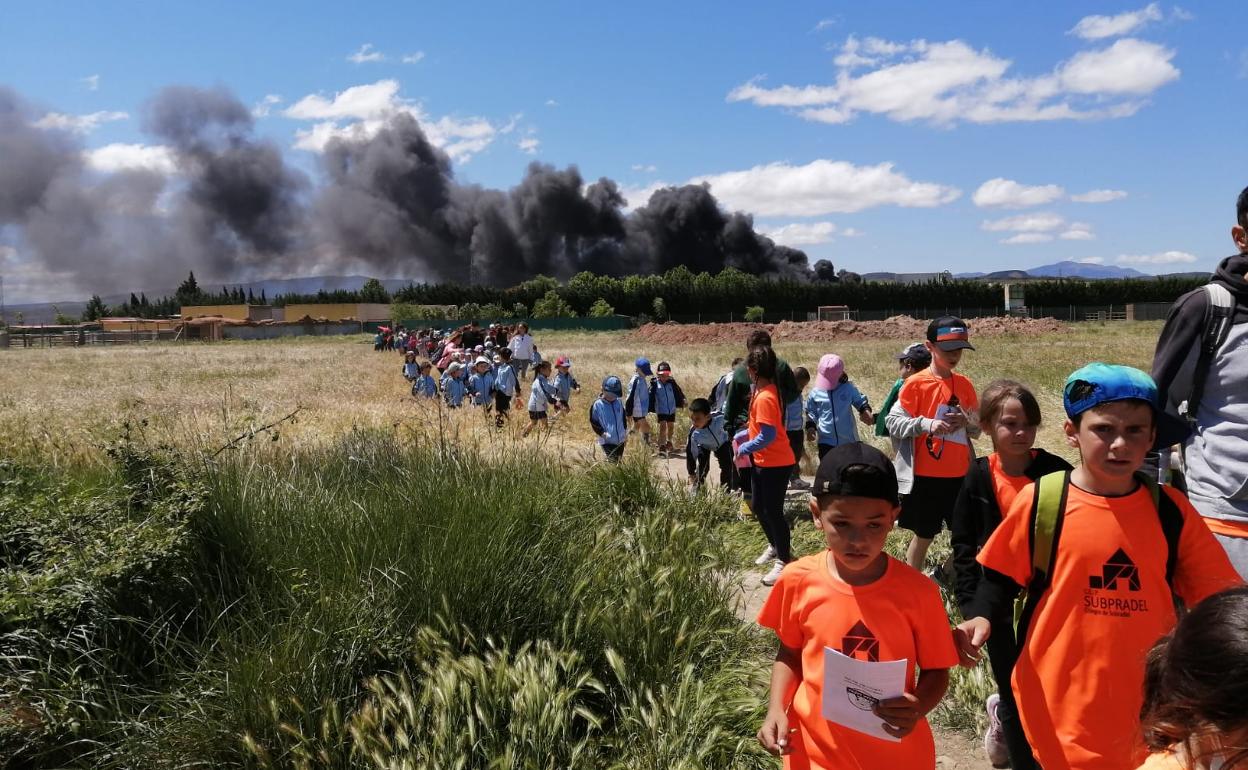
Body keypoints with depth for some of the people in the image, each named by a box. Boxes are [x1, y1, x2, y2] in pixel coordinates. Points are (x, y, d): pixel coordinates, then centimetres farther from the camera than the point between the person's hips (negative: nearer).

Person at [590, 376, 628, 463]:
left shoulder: (619, 402, 5)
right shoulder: (597, 404, -11)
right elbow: (594, 422, -5)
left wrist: (625, 430, 11)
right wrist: (602, 433, -16)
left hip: (620, 440, 6)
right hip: (607, 441, -6)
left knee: (618, 462, 16)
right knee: (612, 462, -18)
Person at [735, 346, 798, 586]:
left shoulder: (764, 398, -24)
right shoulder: (767, 391, 5)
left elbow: (767, 436, -26)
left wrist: (744, 449, -14)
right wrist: (742, 435, 11)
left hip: (775, 463, -10)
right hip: (763, 461, 10)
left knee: (773, 511, -2)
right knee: (758, 507, 18)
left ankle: (784, 561, 10)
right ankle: (775, 546, 37)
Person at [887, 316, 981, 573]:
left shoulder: (965, 385, 7)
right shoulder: (916, 384, -8)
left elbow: (977, 428, 12)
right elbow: (893, 423, -10)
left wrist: (966, 422, -10)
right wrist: (926, 424, -24)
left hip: (960, 474, 5)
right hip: (925, 475, -4)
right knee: (924, 535, 7)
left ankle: (944, 576, 31)